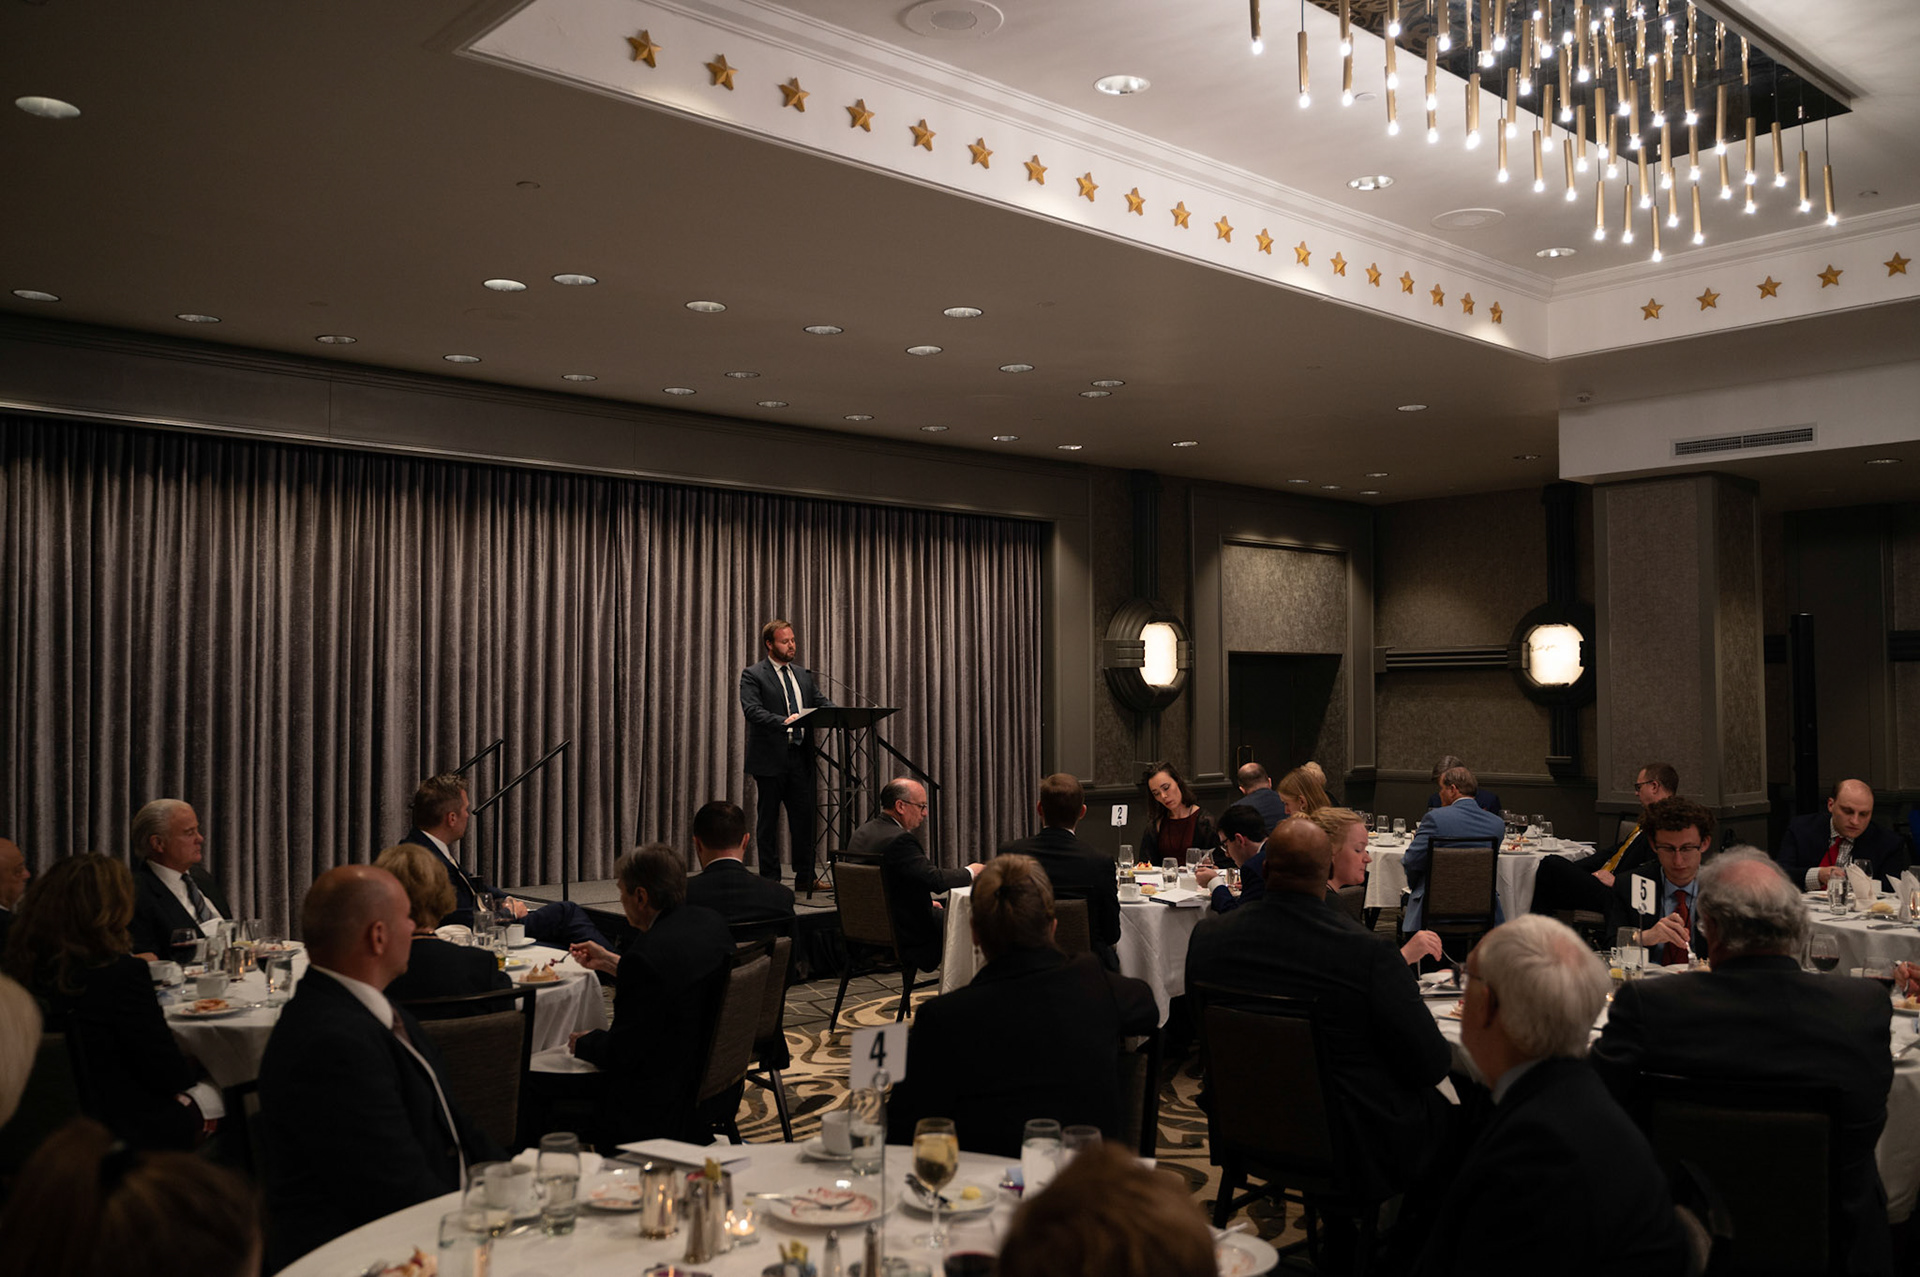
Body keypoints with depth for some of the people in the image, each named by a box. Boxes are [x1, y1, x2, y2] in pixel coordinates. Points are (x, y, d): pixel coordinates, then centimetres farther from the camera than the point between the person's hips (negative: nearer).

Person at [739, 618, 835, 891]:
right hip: (770, 758, -5)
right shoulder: (753, 675, -4)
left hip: (800, 757, 5)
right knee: (768, 820, 3)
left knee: (804, 817, 6)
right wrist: (784, 721, -32)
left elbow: (821, 702, 12)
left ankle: (805, 877, 13)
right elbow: (752, 710, -17)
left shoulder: (802, 674, 16)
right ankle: (770, 879, 11)